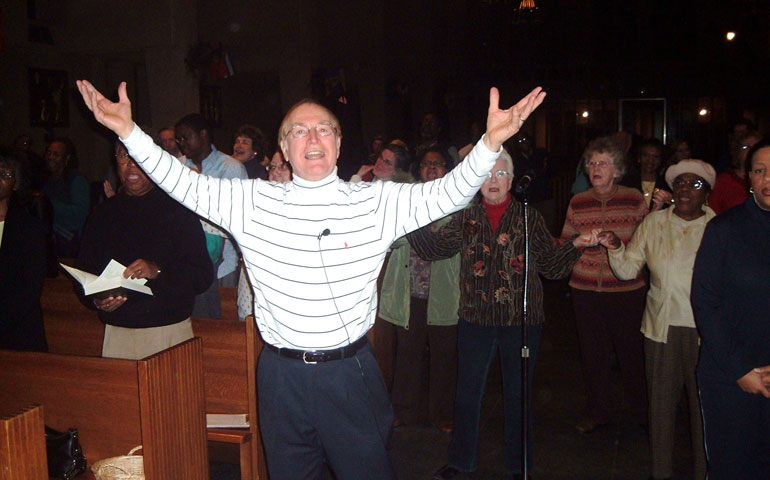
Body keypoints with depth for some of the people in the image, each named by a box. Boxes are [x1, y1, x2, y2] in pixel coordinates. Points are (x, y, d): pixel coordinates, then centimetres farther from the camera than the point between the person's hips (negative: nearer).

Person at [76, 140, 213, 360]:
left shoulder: (177, 209, -2)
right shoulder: (103, 213, 11)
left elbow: (203, 275, -8)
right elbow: (84, 271, 15)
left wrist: (157, 271, -23)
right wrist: (97, 300, -5)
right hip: (117, 332, 3)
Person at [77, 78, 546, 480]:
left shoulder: (376, 202, -4)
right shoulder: (253, 201, 0)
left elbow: (445, 193, -8)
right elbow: (186, 184, 1)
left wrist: (490, 142, -23)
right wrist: (127, 130, -6)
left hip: (351, 370, -1)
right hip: (282, 371, 2)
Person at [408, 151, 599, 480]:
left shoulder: (529, 218, 1)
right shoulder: (465, 218, 5)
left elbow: (551, 264, 0)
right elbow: (434, 246, -4)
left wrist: (575, 245, -17)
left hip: (522, 320, -1)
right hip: (476, 318, 2)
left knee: (518, 394, 12)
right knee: (467, 392, 12)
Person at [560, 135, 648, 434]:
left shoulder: (635, 199, -1)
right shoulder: (577, 203, 5)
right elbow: (564, 244, 14)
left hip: (626, 289, -2)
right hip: (586, 289, 2)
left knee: (631, 351, 5)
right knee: (592, 353, 9)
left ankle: (642, 412, 27)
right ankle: (596, 412, 28)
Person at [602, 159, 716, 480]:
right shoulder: (654, 222, 5)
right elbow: (628, 270, 3)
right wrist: (615, 248, -14)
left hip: (706, 330, -1)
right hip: (662, 326, 2)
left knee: (703, 400, 5)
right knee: (661, 398, 10)